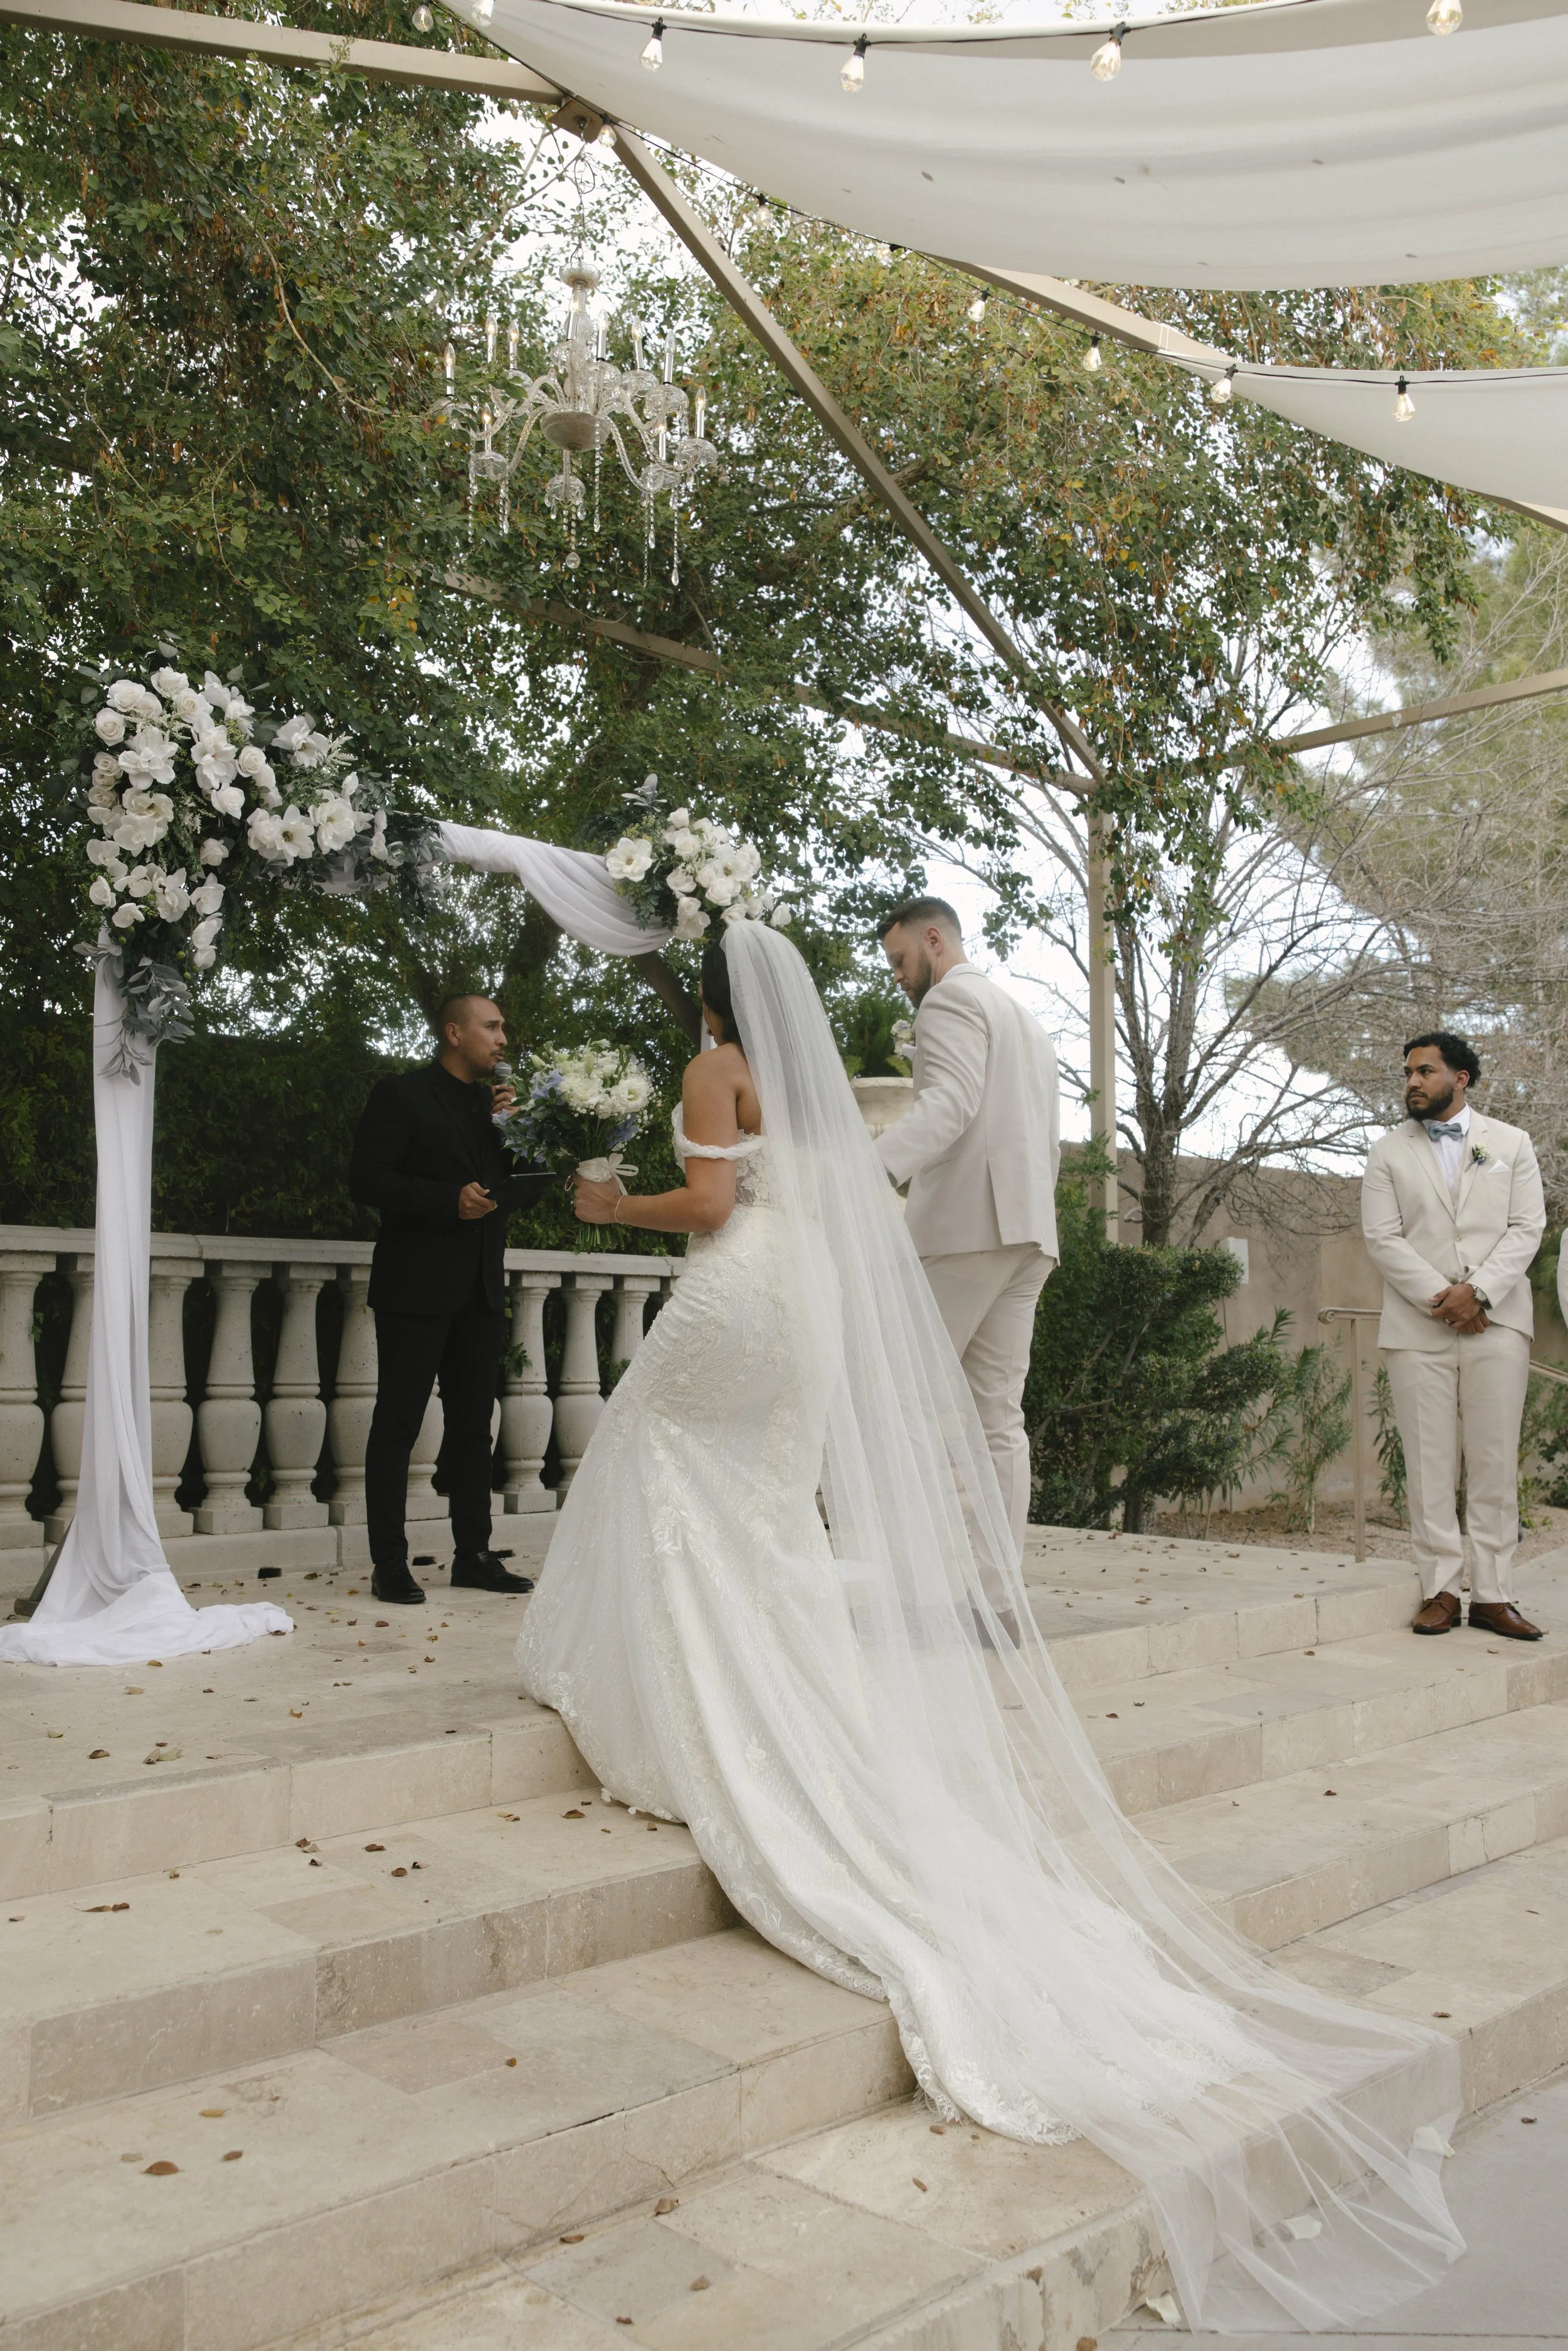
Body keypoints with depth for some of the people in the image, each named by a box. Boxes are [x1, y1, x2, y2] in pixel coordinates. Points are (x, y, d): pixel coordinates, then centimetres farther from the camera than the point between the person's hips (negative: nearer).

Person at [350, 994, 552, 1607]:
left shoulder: (495, 1103, 16)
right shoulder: (401, 1095, -3)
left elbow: (524, 1188, 16)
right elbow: (366, 1179, -11)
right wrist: (450, 1200, -20)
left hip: (481, 1290, 7)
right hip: (417, 1286, -7)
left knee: (473, 1425, 11)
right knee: (398, 1425, -2)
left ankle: (473, 1555, 18)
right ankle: (389, 1565, 3)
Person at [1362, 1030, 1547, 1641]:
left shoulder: (1512, 1144, 11)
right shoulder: (1388, 1154, 10)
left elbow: (1527, 1227, 2)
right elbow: (1383, 1238, 1)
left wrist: (1478, 1292, -12)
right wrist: (1440, 1298, -11)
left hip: (1497, 1322, 0)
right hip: (1417, 1327, 0)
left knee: (1496, 1464, 0)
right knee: (1429, 1462, 0)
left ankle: (1492, 1595, 5)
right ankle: (1440, 1590, 6)